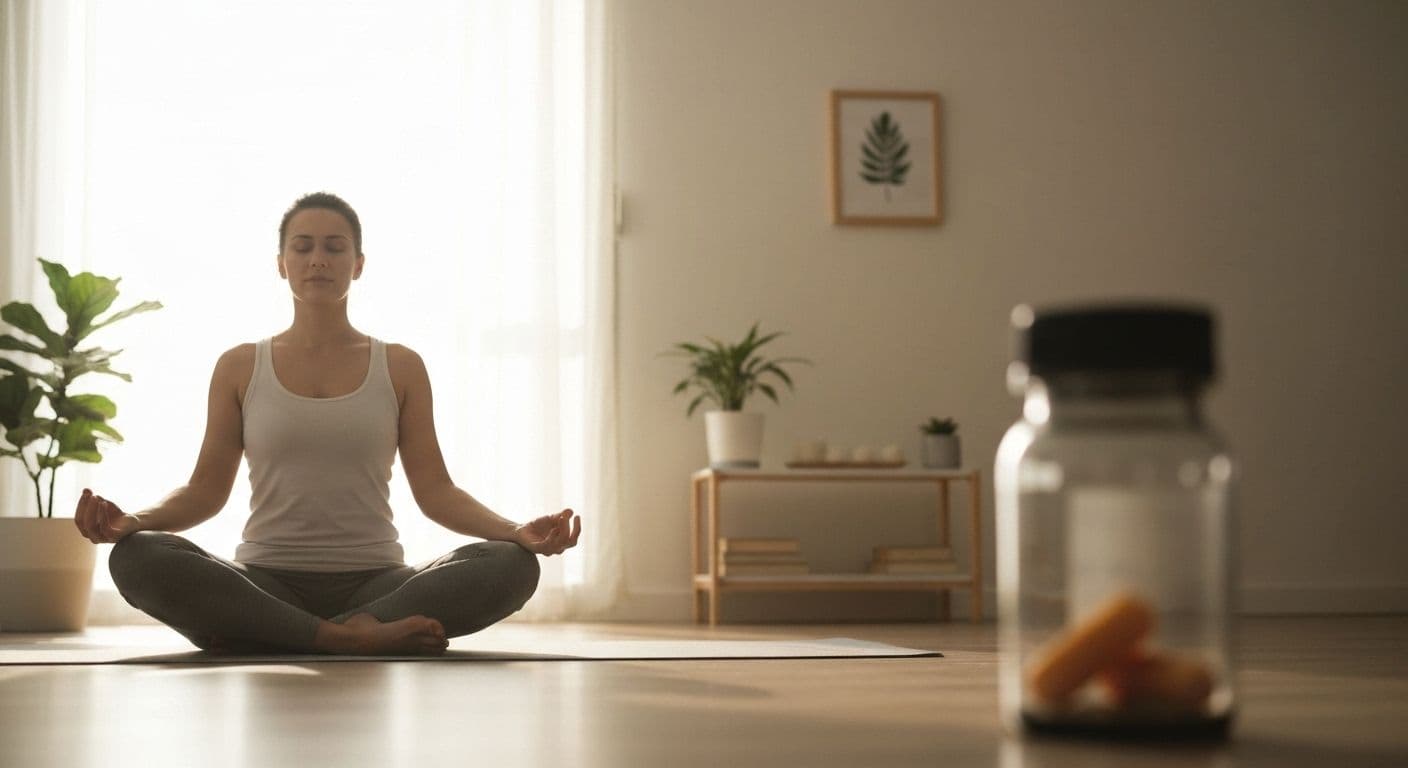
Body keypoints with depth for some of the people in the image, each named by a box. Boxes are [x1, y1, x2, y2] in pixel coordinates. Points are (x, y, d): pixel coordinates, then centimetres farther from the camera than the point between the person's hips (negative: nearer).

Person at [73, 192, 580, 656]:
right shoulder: (239, 367, 10)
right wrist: (131, 522, -13)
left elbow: (434, 489, 4)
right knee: (137, 558, -30)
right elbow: (207, 488, 7)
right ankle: (349, 639, -33)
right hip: (264, 584, 0)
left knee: (510, 565, -28)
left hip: (374, 584, 1)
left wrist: (517, 532, -14)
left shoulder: (401, 368, 9)